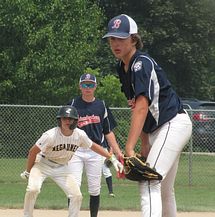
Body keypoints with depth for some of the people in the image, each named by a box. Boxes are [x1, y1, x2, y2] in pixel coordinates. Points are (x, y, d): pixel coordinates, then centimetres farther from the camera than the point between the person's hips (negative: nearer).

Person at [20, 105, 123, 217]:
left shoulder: (80, 135, -14)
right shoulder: (51, 135, -28)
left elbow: (93, 146, 4)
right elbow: (33, 152, -18)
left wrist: (112, 158, 1)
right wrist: (28, 171, -9)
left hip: (62, 168, 5)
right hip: (42, 165, -4)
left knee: (77, 196, -6)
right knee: (33, 189, -28)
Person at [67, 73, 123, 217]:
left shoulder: (101, 106, 10)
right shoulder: (73, 105, 4)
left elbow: (108, 132, 12)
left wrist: (117, 152, 3)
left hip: (96, 151, 2)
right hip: (75, 150, -2)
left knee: (95, 189, 4)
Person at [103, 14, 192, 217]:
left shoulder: (142, 63, -20)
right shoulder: (122, 67, 9)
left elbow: (142, 107, -30)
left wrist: (129, 148, -38)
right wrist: (144, 144, 8)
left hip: (174, 123, -10)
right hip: (157, 129, 10)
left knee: (149, 184, -23)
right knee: (164, 190, 17)